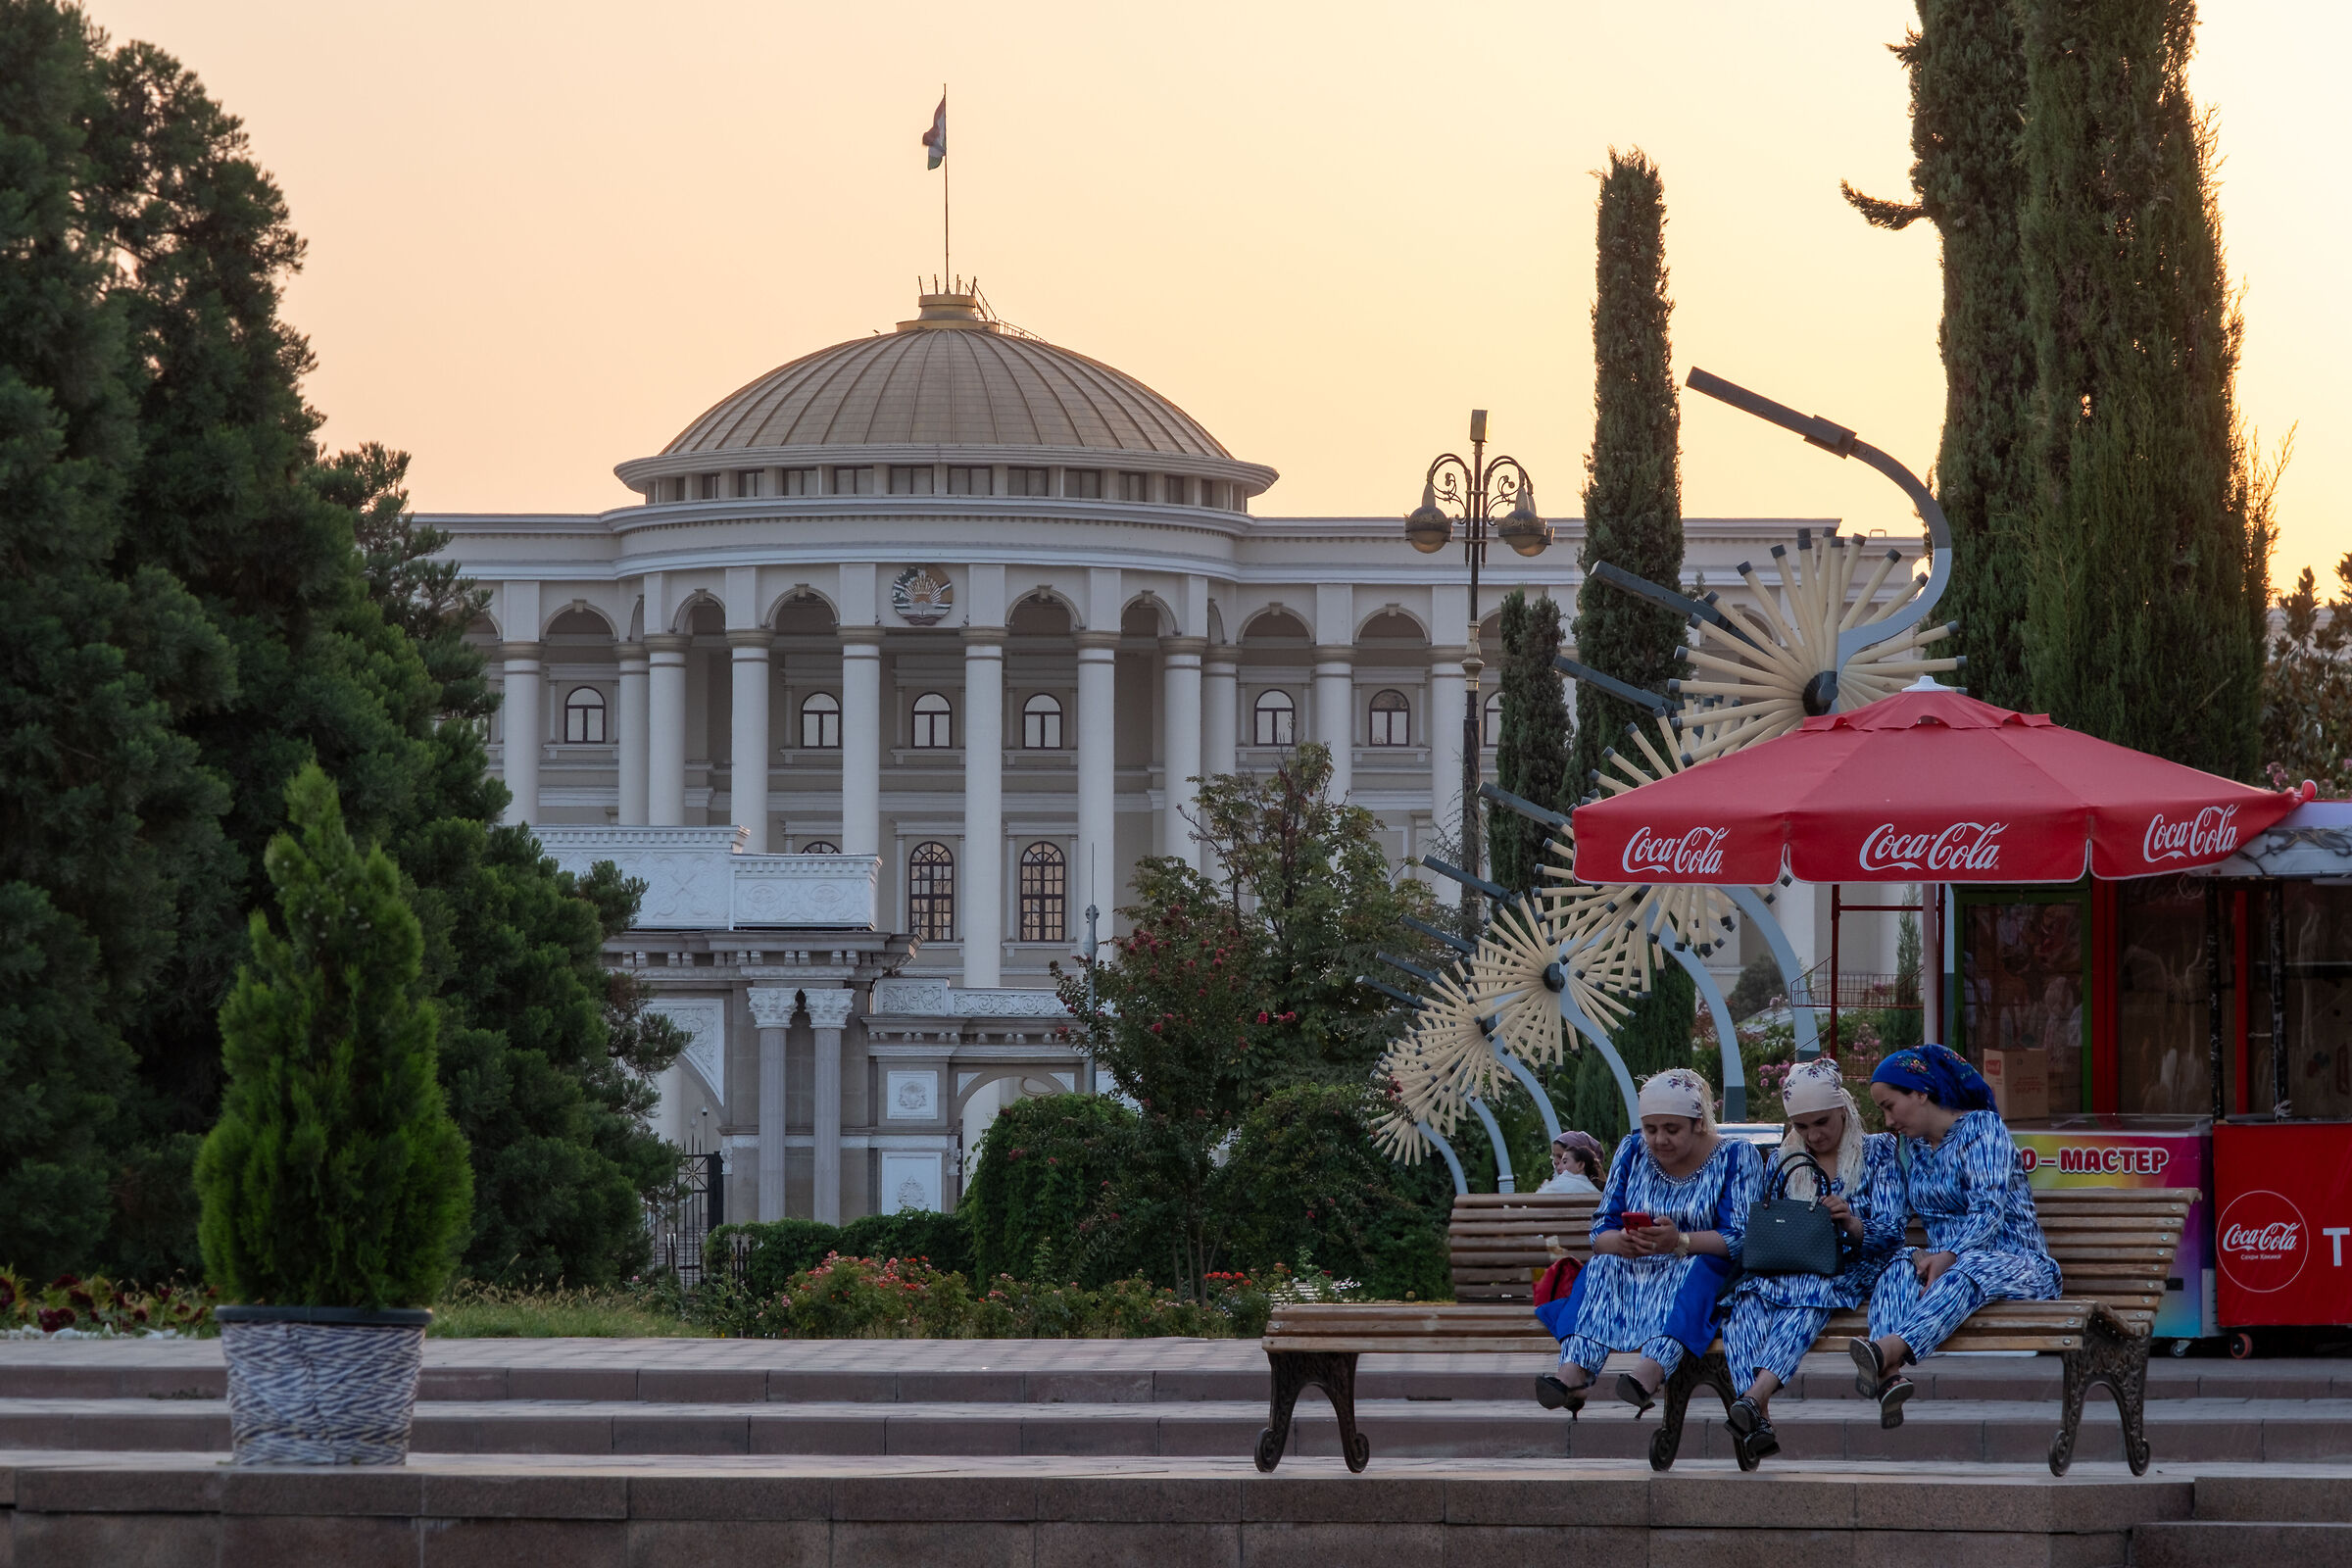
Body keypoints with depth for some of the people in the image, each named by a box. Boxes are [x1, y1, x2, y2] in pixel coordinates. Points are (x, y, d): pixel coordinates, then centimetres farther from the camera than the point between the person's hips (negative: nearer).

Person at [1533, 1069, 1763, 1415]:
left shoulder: (1737, 1157, 0)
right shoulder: (1632, 1152, 11)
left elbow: (1738, 1238, -12)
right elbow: (1600, 1232, 4)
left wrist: (1680, 1242, -31)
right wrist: (1622, 1242, -23)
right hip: (1637, 1275, 4)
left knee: (1695, 1269, -36)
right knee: (1601, 1267, -27)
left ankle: (1649, 1373, -61)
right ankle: (1572, 1373, -51)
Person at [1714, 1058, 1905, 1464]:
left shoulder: (1878, 1152, 11)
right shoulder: (1783, 1161, 21)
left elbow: (1891, 1236, 2)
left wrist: (1853, 1224, -20)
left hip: (1849, 1273, -3)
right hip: (1785, 1271, 3)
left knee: (1807, 1295, -40)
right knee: (1746, 1298, -33)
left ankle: (1753, 1399, -58)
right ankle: (1758, 1420, -49)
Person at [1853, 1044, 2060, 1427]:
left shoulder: (1982, 1127, -5)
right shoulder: (1909, 1147, 16)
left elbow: (1989, 1211, -18)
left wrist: (1947, 1257, -33)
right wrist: (1921, 1256, -13)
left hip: (2019, 1265, -5)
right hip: (1948, 1262, 5)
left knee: (1967, 1268, -40)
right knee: (1900, 1265, -28)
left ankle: (1888, 1350, -65)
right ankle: (1890, 1374, -56)